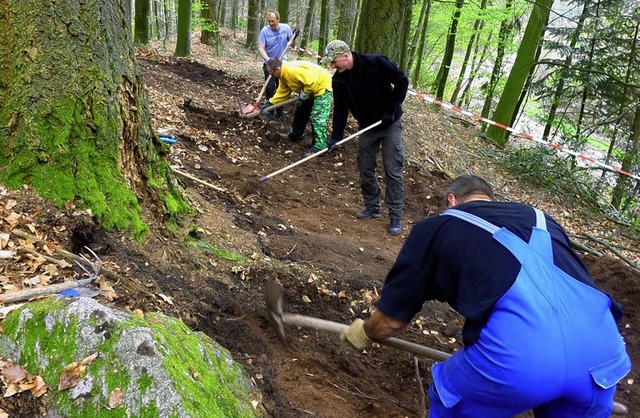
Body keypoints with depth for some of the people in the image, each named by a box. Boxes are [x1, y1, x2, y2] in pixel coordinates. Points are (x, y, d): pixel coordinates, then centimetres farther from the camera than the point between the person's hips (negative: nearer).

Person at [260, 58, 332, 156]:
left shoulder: (292, 70, -31)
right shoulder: (283, 75, 1)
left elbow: (312, 81, -34)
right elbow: (282, 93, 10)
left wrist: (304, 94, -21)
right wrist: (270, 103, 3)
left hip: (322, 85, -11)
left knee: (317, 117, -15)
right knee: (299, 111, 20)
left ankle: (319, 147, -12)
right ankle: (295, 135, 38)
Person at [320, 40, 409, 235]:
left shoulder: (377, 63, -22)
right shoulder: (339, 79, -7)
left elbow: (402, 81, -14)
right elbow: (340, 109, -2)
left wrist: (392, 108, -18)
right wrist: (336, 136, -11)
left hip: (390, 124, -5)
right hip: (367, 127, 5)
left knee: (393, 170, -4)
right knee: (365, 169, 7)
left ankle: (395, 216, 2)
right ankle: (372, 207, 26)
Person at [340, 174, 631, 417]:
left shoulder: (435, 227, 19)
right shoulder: (541, 219, 30)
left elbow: (391, 320, 22)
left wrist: (365, 334, 45)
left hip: (517, 355, -4)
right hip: (603, 351, 5)